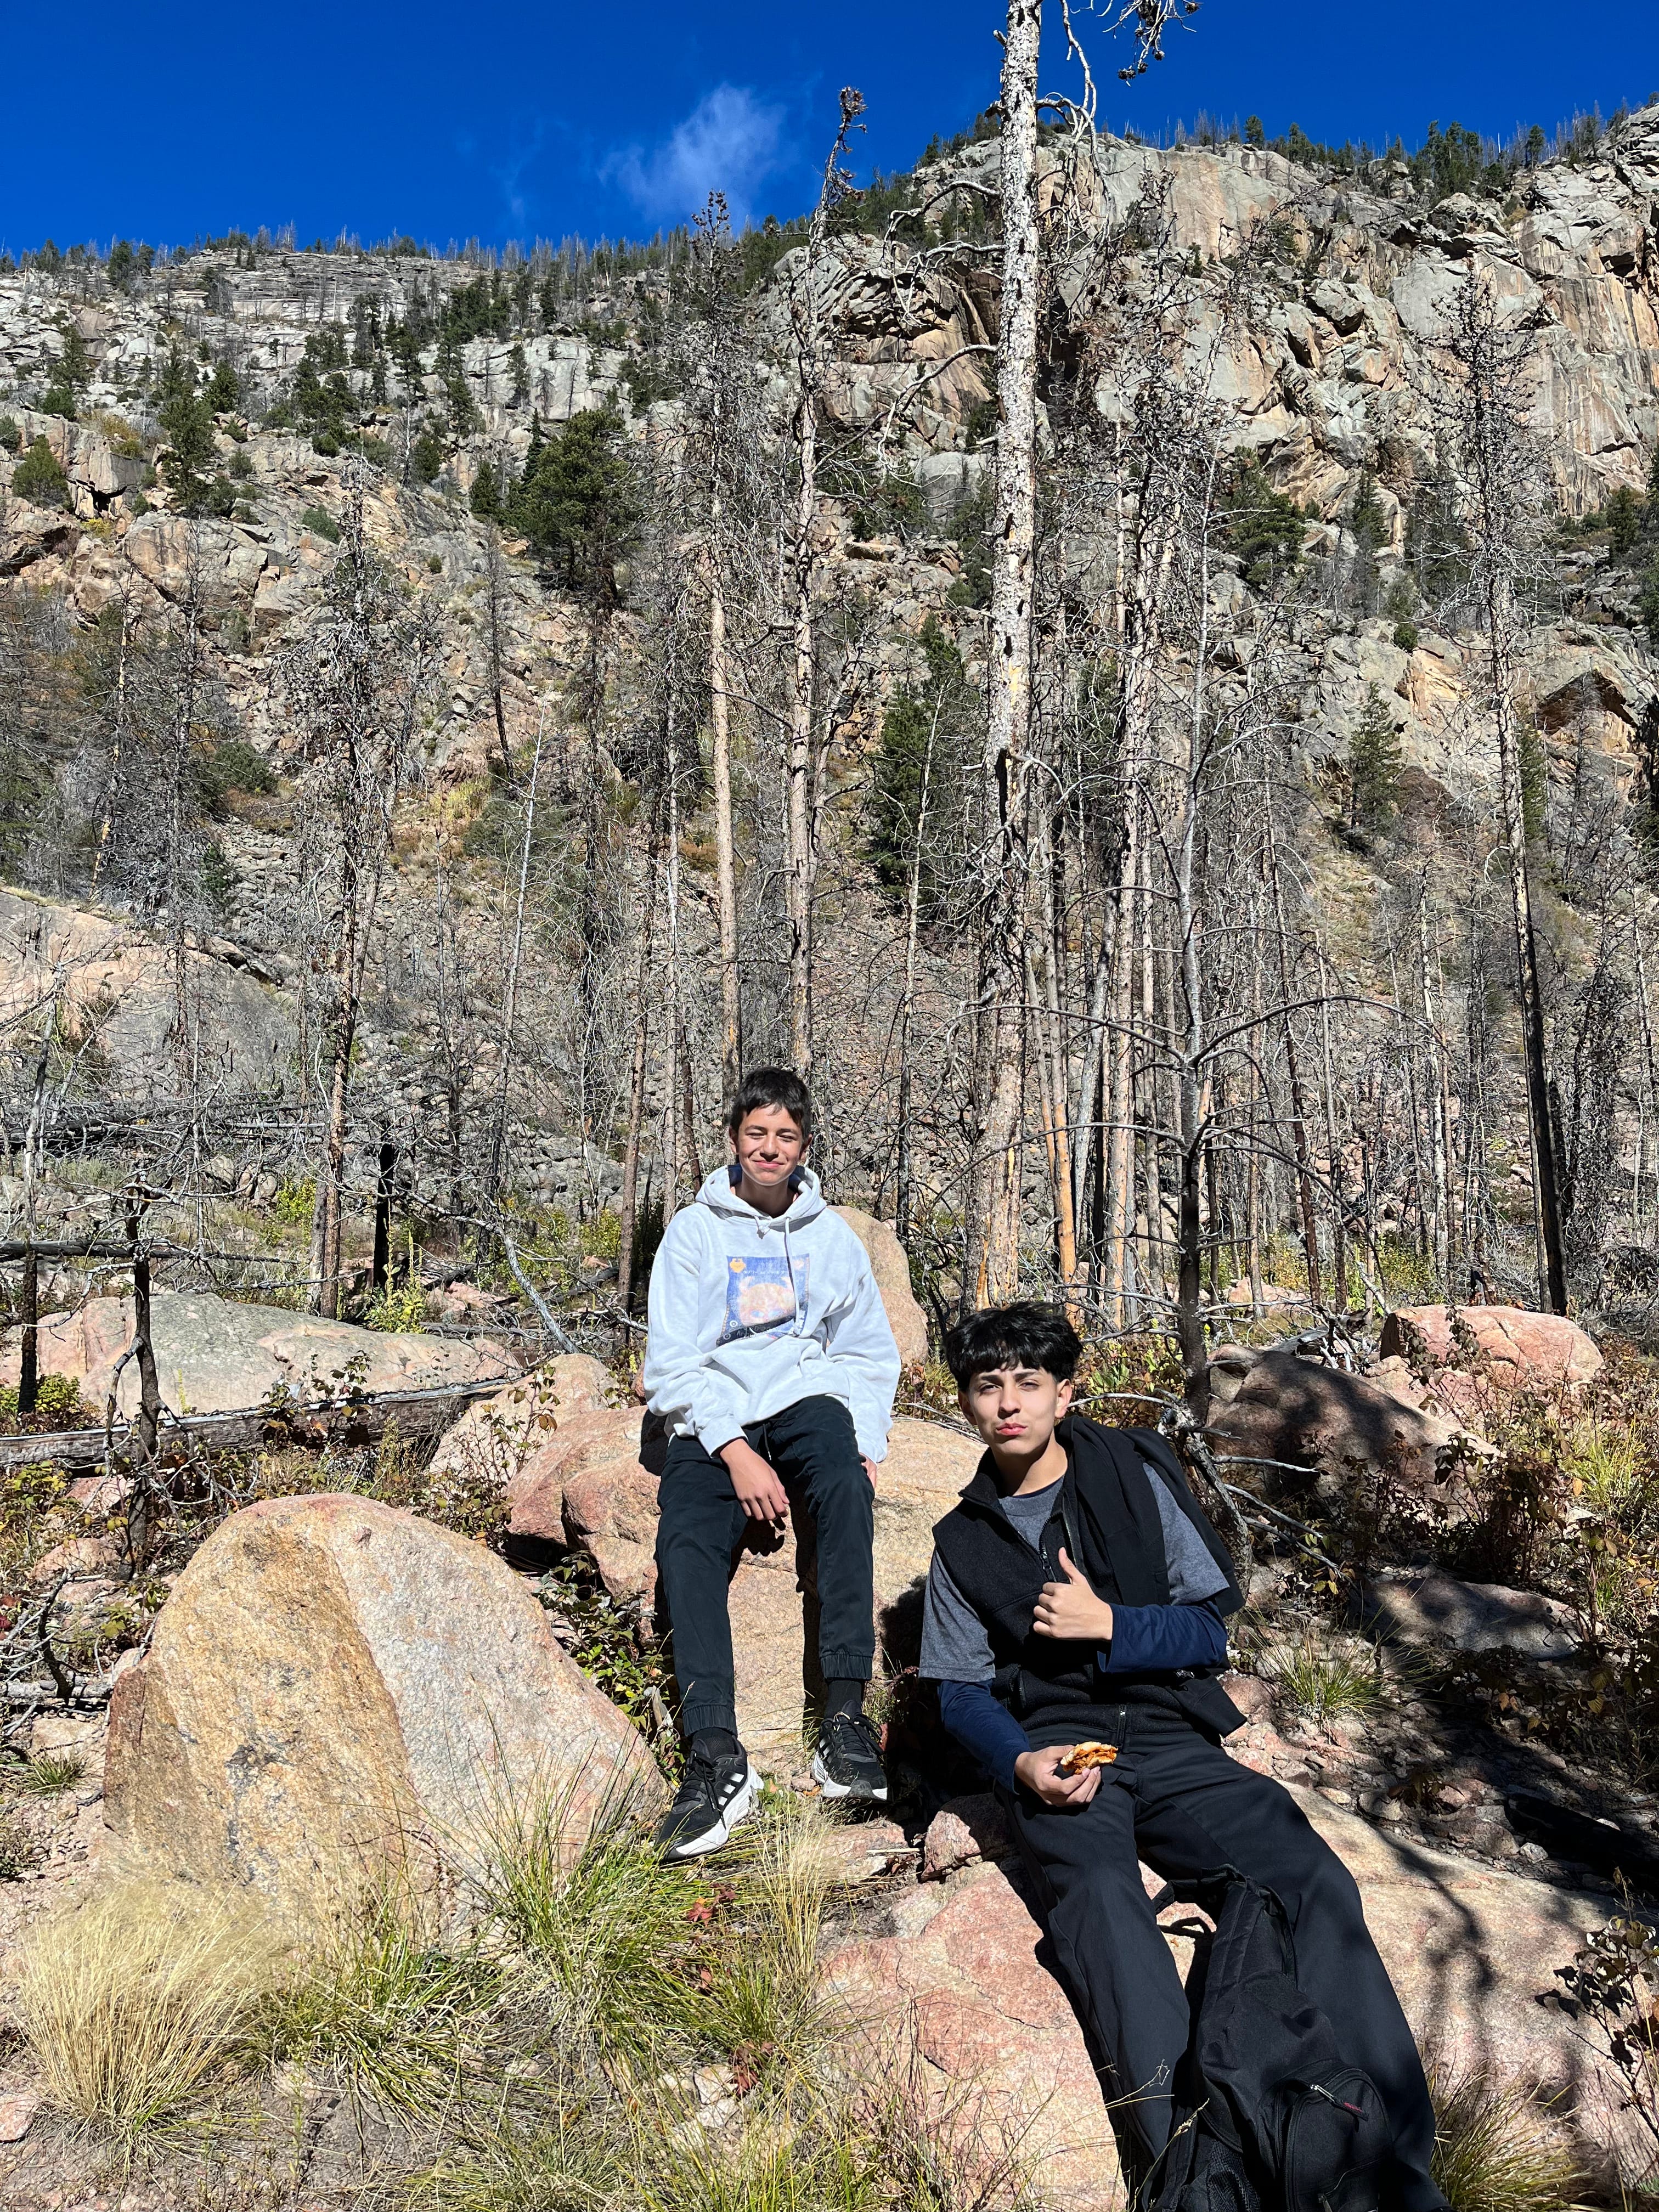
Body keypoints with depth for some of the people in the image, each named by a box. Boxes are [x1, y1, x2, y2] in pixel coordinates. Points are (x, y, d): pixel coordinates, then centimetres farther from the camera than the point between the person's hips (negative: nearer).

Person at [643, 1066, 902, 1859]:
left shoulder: (833, 1236, 15)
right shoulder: (694, 1231, 7)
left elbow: (872, 1354, 17)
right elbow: (671, 1364, -1)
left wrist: (867, 1443, -2)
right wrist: (736, 1452, -15)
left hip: (808, 1403, 1)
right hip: (716, 1421, 0)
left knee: (844, 1484, -33)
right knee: (684, 1539, -29)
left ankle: (845, 1719, -33)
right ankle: (716, 1757, -32)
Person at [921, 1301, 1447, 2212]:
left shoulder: (1136, 1472, 8)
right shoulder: (963, 1539, 13)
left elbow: (1209, 1628, 7)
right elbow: (960, 1690, 12)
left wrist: (1109, 1624, -11)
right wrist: (1020, 1761, -9)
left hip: (1171, 1743, 1)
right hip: (1054, 1751, 0)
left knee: (1315, 1878, -26)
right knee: (1100, 1898, -34)